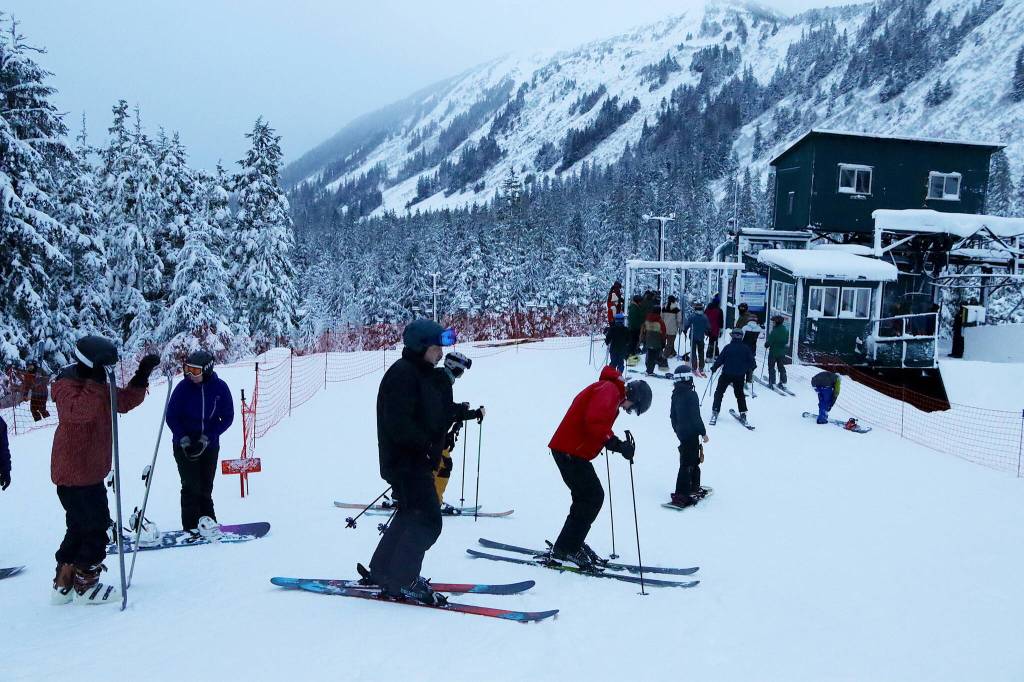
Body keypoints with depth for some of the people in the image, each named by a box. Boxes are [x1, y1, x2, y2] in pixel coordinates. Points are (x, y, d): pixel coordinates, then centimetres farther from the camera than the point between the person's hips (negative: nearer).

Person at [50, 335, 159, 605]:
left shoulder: (96, 386, 11)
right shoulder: (66, 385, -16)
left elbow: (125, 402, 13)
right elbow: (80, 410, -35)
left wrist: (143, 375, 1)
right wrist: (96, 382, -38)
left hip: (90, 471, 10)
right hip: (75, 474, -10)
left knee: (80, 528, 17)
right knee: (96, 527, -3)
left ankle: (64, 584, 26)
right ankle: (85, 585, 8)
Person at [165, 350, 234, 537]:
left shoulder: (220, 387, -10)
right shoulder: (183, 387, -12)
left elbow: (227, 417, -5)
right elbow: (171, 416, -6)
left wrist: (207, 437, -14)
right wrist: (184, 439, -16)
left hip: (210, 444, 2)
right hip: (185, 445, -2)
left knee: (206, 485, 10)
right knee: (191, 485, -5)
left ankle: (206, 520, 22)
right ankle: (191, 526, 3)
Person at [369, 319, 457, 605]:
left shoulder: (424, 373, 16)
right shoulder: (403, 374, -18)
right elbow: (398, 423, -26)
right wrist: (428, 445, -23)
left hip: (417, 461, 11)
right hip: (406, 461, -11)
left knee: (411, 515, 19)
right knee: (426, 520, -8)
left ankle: (382, 571, 29)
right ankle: (402, 582, 1)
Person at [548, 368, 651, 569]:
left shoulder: (609, 391, 19)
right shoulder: (610, 390, -13)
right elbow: (595, 422, -27)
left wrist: (619, 443, 17)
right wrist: (618, 445, -26)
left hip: (569, 449, 10)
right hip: (570, 452, -10)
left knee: (588, 496, 15)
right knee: (593, 497, -6)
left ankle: (572, 544, 23)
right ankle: (566, 549, -2)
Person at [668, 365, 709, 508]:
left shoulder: (676, 394, 6)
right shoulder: (691, 395, -20)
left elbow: (672, 415, 14)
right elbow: (696, 417, -19)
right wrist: (703, 432, -10)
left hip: (680, 431, 9)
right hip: (691, 433, -9)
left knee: (694, 460, 22)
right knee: (687, 464, -5)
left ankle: (694, 487, 34)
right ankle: (681, 495, -5)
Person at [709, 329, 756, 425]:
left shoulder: (728, 347, -9)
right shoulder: (746, 348, -2)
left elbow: (720, 360, -8)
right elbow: (752, 362, 0)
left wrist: (714, 368, 7)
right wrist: (750, 368, 22)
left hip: (727, 374, -3)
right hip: (740, 376, 3)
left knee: (719, 392, 9)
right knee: (739, 394, 19)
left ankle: (715, 412, 0)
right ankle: (743, 414, 13)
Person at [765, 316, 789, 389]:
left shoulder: (774, 331, -22)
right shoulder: (786, 331, -1)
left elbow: (769, 341, -18)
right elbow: (787, 341, 8)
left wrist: (766, 345, 2)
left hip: (773, 351, -6)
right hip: (782, 352, 6)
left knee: (771, 367, 4)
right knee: (781, 367, 16)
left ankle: (772, 383, 2)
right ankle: (783, 383, 17)